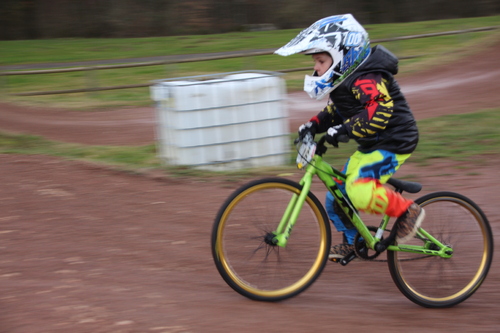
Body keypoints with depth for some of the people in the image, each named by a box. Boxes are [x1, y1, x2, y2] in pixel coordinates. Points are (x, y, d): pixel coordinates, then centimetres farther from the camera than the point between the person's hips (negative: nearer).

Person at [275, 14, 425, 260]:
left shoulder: (366, 80, -22)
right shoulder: (344, 81, 9)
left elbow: (379, 113, -36)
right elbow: (335, 111, 18)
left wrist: (344, 129, -38)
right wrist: (313, 125, 1)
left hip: (393, 143, -10)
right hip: (370, 146, 10)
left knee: (359, 191, -29)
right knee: (336, 197, 11)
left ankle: (408, 211, -10)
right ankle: (352, 241, 32)